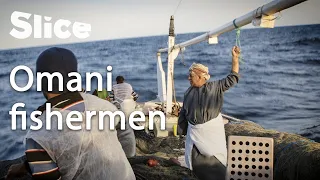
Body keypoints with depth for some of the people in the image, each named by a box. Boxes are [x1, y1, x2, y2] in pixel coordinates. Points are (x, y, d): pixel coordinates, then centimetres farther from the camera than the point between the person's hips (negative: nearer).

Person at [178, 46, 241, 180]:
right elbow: (183, 113, 9)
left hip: (212, 129, -3)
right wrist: (182, 130, 12)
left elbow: (232, 78, -8)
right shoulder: (189, 92, 3)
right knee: (195, 158, 12)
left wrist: (235, 58, -15)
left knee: (215, 158, 6)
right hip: (194, 131, 4)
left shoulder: (215, 87, -7)